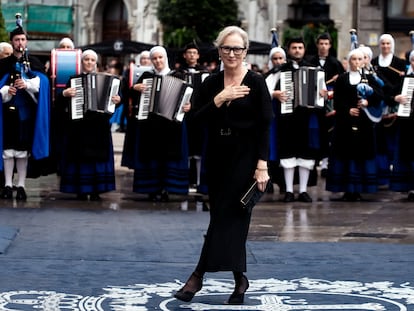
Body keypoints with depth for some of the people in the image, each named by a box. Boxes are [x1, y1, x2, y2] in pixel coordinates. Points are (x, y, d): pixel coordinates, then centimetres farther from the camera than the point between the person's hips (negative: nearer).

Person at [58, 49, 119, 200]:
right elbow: (61, 102, 3)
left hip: (98, 125, 1)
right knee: (80, 156, -4)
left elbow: (113, 98, 10)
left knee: (98, 156, -1)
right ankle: (81, 191, 1)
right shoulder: (74, 79, 8)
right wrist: (65, 94, -18)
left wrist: (117, 100, -11)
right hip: (78, 124, -1)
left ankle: (95, 191, 4)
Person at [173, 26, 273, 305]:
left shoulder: (256, 82, -6)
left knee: (227, 216, -7)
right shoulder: (211, 83, 6)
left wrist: (262, 165, -14)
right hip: (217, 157, 5)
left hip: (245, 158, -5)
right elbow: (197, 119, -1)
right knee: (225, 217, 7)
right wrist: (218, 100, -16)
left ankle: (199, 275, -6)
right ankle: (239, 279, 14)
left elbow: (265, 126, -8)